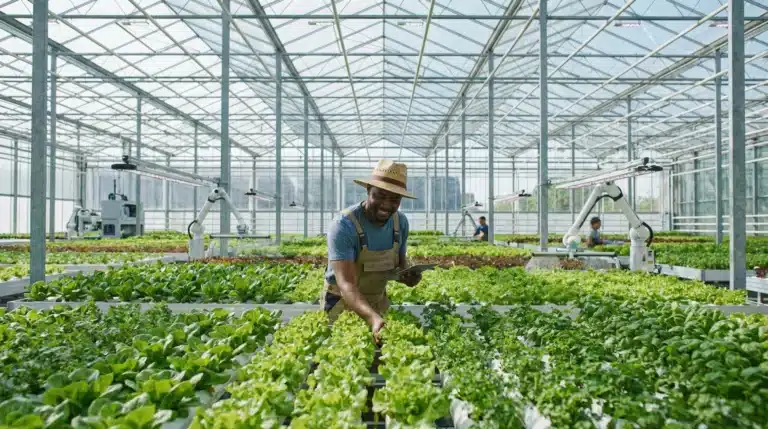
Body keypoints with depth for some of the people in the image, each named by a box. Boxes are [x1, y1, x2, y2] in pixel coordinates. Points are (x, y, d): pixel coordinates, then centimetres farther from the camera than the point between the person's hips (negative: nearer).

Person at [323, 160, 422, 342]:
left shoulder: (401, 222, -8)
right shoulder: (344, 226, -26)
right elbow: (345, 284, -34)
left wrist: (407, 274, -15)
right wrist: (373, 318, -49)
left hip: (379, 303, 5)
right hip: (342, 304, -5)